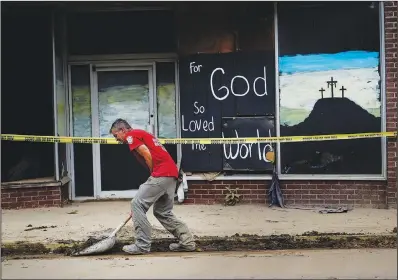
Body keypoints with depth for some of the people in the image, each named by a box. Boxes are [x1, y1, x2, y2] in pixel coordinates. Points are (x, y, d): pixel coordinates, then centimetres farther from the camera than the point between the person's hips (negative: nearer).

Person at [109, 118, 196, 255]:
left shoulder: (131, 135, 1)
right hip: (172, 173, 10)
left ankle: (142, 245, 1)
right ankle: (187, 242, 17)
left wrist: (153, 174, 1)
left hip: (161, 174, -10)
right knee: (163, 212, 18)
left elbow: (147, 155, -13)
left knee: (137, 204, -2)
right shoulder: (141, 134, 29)